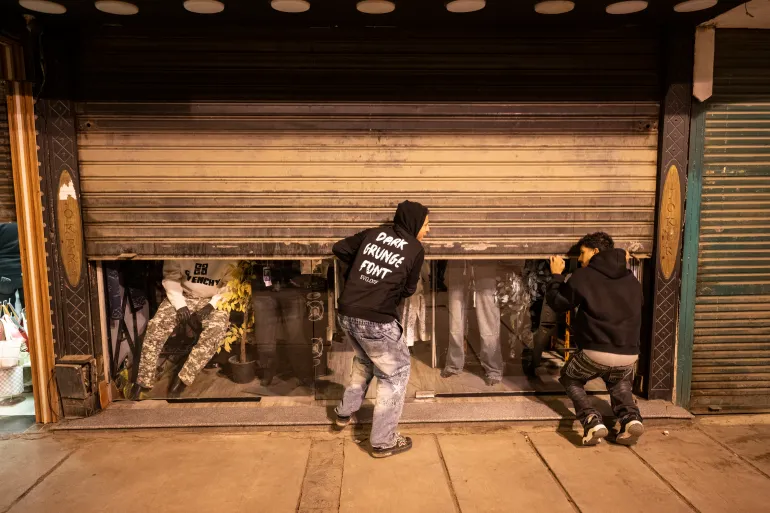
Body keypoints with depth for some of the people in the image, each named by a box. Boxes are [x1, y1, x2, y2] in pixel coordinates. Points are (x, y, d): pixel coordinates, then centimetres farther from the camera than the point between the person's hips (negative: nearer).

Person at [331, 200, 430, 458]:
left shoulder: (374, 233, 9)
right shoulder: (415, 249, -1)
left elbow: (339, 249, 13)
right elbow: (408, 290, 8)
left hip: (347, 315, 6)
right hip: (376, 321, -6)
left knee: (365, 359, 32)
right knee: (396, 372, 12)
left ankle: (344, 413, 42)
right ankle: (383, 442, 15)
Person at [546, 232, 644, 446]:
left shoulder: (583, 276, -1)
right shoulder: (632, 280, 14)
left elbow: (557, 303, 8)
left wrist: (556, 275, 24)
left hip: (596, 352, -5)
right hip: (629, 354, 5)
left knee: (570, 379, 24)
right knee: (620, 383, 37)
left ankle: (593, 421, 0)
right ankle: (631, 418, 7)